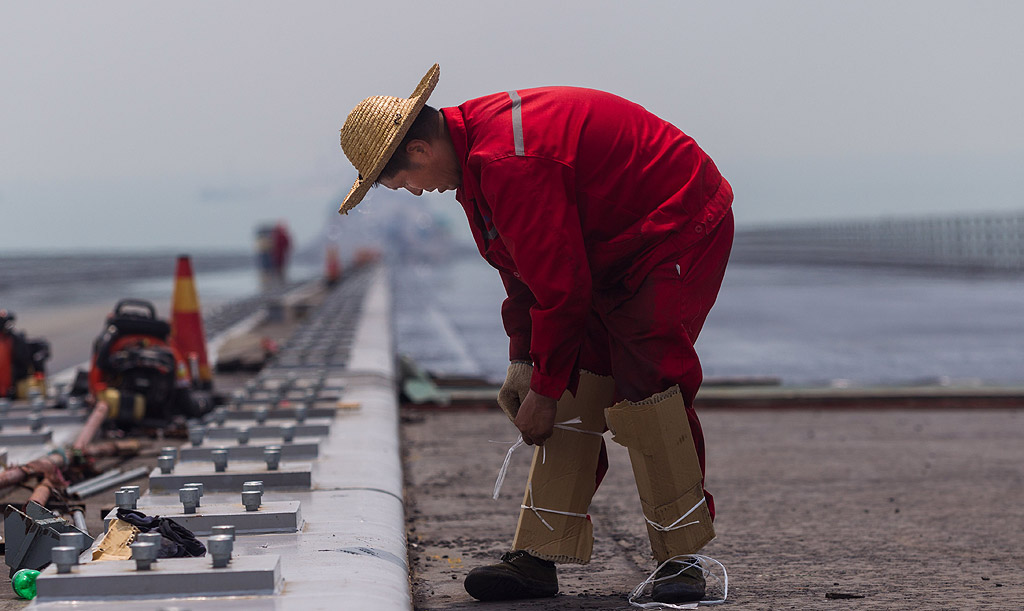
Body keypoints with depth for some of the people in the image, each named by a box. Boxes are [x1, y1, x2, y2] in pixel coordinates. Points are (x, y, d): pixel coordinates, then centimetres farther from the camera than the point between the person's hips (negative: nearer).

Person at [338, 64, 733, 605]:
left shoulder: (508, 161, -31)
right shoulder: (477, 145, 3)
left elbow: (560, 285, -28)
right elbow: (524, 268, 13)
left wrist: (545, 389, -18)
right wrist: (522, 362, 8)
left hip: (680, 231, -10)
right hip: (613, 250, 10)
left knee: (646, 378, -18)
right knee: (577, 385, 3)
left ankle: (681, 558, -7)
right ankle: (538, 558, 2)